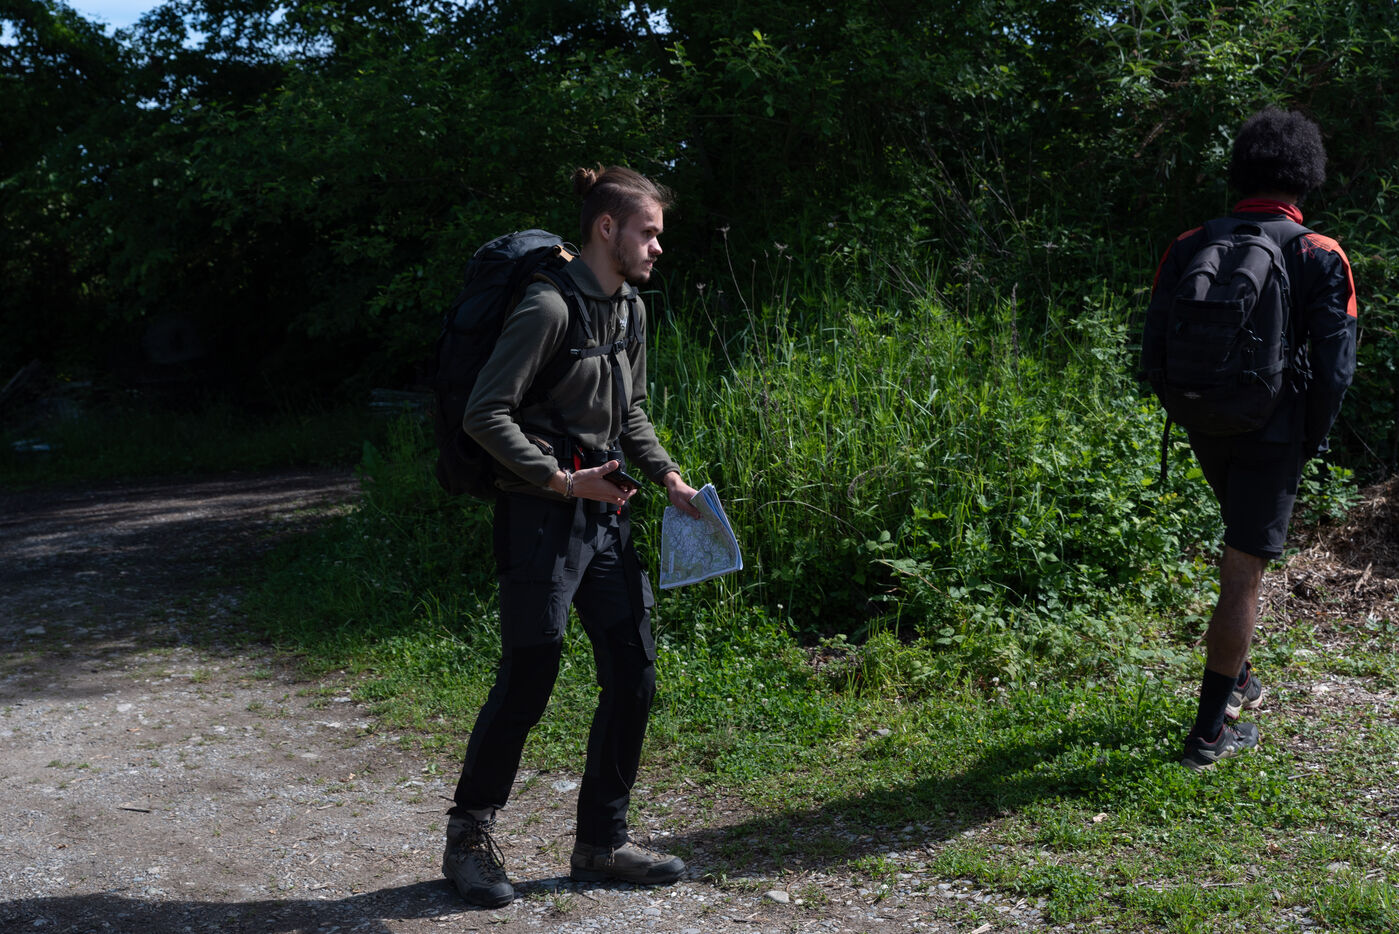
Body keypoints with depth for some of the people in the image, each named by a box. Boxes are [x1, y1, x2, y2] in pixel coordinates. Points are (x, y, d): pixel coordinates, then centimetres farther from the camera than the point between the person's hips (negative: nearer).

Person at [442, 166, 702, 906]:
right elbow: (485, 414, -18)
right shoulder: (549, 307, -16)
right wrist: (562, 481, -20)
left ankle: (602, 843, 20)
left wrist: (667, 476, 9)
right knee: (527, 679, -2)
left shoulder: (630, 309, 11)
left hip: (604, 514, 9)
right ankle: (468, 839, 18)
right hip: (541, 517, -8)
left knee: (632, 675, 7)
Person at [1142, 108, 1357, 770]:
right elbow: (1334, 367, -10)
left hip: (1208, 432, 4)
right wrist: (1312, 440, 3)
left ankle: (1235, 679, 35)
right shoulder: (1320, 258, -8)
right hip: (1275, 435, -4)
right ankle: (1209, 733, 5)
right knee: (1244, 574, 0)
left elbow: (1154, 355, 0)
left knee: (1241, 547, 28)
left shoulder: (1189, 248, 0)